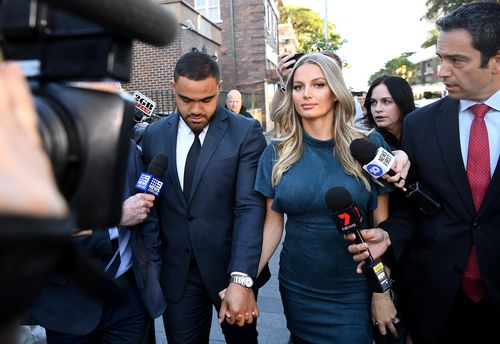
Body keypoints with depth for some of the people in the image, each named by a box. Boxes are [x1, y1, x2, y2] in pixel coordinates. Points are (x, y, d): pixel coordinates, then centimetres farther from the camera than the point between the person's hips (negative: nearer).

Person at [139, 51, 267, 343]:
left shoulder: (246, 132, -10)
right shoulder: (154, 135, 2)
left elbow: (250, 208, -16)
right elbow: (152, 205, 6)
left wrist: (241, 280, -23)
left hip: (231, 267, -2)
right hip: (176, 273, 2)